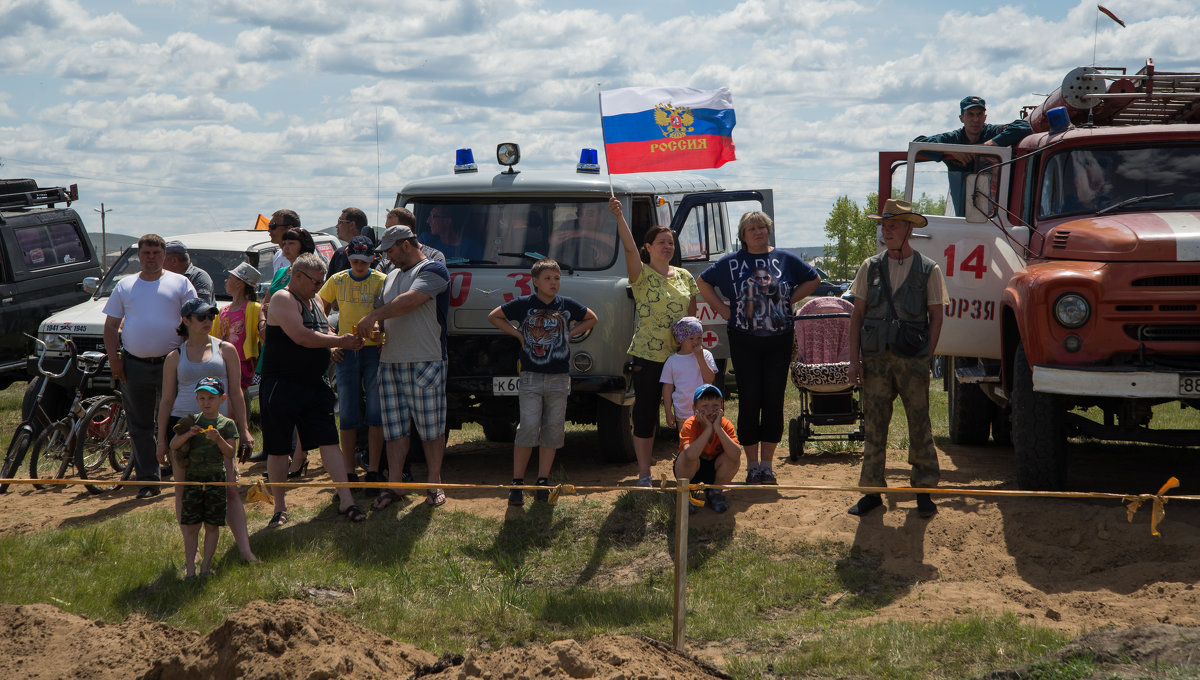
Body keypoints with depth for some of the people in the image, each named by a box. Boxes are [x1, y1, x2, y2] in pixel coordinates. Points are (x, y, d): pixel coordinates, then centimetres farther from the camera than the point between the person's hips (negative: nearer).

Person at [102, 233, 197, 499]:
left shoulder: (180, 284, 6)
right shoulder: (124, 286, 12)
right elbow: (111, 325, 12)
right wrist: (113, 357, 1)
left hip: (171, 364, -2)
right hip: (134, 366, 3)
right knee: (139, 426, 6)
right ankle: (148, 480, 13)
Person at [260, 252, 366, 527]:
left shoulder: (313, 302, 17)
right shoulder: (283, 299, -11)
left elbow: (326, 336, 25)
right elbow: (301, 337, -22)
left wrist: (347, 342, 4)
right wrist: (341, 342, -17)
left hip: (314, 385, 7)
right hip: (281, 386, -7)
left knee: (329, 441, 0)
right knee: (278, 449, 2)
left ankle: (346, 500, 0)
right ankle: (280, 508, 13)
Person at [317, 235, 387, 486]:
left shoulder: (382, 281, 0)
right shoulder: (337, 281, 7)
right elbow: (320, 310, 15)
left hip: (374, 349, -2)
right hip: (346, 352, 2)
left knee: (376, 412, -2)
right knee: (347, 414, 3)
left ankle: (373, 470, 4)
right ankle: (349, 472, 8)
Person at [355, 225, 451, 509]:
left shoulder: (432, 270, -5)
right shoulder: (392, 276, 22)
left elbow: (410, 301, -19)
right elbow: (383, 308, 25)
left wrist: (372, 317, -17)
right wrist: (374, 327, 2)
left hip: (425, 362, -7)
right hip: (389, 360, 7)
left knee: (431, 427, -1)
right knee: (394, 428, 5)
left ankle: (434, 484, 8)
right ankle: (393, 485, 8)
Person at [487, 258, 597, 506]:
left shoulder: (567, 305, 5)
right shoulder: (523, 304, 0)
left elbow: (591, 319, 21)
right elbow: (494, 316, 11)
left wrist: (570, 334, 8)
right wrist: (517, 334, 2)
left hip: (559, 378, 3)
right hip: (531, 376, -2)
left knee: (552, 430, 4)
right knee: (528, 428, -9)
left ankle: (543, 481, 11)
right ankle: (517, 483, -3)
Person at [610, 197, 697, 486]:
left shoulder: (685, 276, 10)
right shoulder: (642, 275, -3)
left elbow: (692, 315, 15)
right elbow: (630, 247, -20)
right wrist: (619, 216, -34)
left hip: (681, 356, 4)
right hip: (648, 356, -4)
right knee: (645, 413, 0)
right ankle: (644, 475, 8)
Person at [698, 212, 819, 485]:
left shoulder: (785, 259, 5)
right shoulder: (731, 262, 2)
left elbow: (813, 279, 16)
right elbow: (704, 282, 11)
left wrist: (789, 300, 4)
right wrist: (725, 311, 2)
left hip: (779, 341, 1)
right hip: (744, 342, -1)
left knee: (774, 400, 1)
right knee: (749, 401, -3)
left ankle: (767, 464, 10)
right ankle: (752, 465, 6)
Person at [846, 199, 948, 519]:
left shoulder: (928, 270, 2)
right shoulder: (870, 267, 8)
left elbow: (935, 317, 5)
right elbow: (857, 315, 9)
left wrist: (926, 356, -4)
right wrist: (854, 359, 2)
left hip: (912, 359, -2)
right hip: (875, 358, 2)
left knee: (919, 424, 2)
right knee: (874, 425, 3)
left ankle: (924, 490, 12)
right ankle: (872, 490, 10)